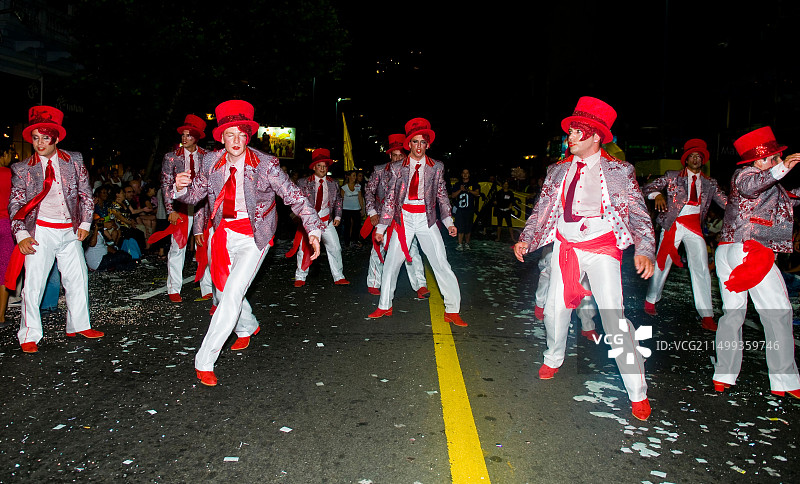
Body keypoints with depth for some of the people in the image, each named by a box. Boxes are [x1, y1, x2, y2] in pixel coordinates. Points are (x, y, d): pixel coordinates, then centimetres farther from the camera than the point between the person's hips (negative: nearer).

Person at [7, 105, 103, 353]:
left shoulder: (74, 161, 3)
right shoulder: (23, 169, 0)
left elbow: (86, 194, 9)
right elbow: (15, 205, 1)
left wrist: (84, 224, 2)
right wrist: (21, 235, -11)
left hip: (70, 231, 3)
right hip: (40, 231, -2)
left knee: (78, 278, 10)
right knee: (33, 283, -2)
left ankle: (78, 326, 26)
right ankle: (29, 336, 11)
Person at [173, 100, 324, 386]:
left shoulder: (265, 164, -15)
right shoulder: (212, 161, -4)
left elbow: (293, 196, -14)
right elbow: (194, 195, 6)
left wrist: (314, 229, -22)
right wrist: (181, 188, -18)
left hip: (252, 237, -5)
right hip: (221, 232, 5)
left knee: (232, 295, -13)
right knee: (223, 291, 18)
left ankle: (205, 361, -2)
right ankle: (247, 328, 49)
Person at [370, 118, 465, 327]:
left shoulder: (436, 167, 3)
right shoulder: (397, 167, 3)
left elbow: (442, 196, 8)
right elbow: (390, 199, 5)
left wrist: (448, 222, -2)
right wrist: (381, 227, 3)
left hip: (426, 219, -1)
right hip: (403, 219, 1)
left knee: (441, 264, -5)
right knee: (391, 263, 5)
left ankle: (452, 311, 5)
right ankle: (385, 306, 22)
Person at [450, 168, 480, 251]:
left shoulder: (473, 184, 11)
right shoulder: (457, 185, 14)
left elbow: (477, 193, -2)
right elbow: (453, 196, 6)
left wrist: (469, 190, -18)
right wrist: (460, 190, -8)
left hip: (469, 209, 0)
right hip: (460, 209, 0)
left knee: (468, 228, 2)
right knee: (460, 227, -8)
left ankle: (466, 243, 13)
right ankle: (460, 244, -7)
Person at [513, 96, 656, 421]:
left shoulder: (619, 171, 0)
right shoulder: (559, 172, 10)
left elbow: (639, 214, -2)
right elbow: (541, 210, 13)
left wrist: (644, 251, -18)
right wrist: (525, 240, -1)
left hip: (602, 248, -4)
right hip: (565, 246, 4)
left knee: (614, 317, -11)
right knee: (555, 308, 8)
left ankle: (637, 393, 2)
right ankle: (553, 360, 39)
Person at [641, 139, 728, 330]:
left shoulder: (709, 183, 14)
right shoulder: (672, 176, 5)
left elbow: (727, 201, 7)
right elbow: (647, 188, 0)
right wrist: (658, 195, -21)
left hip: (694, 227, 2)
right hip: (673, 224, -2)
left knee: (701, 268, -5)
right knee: (662, 264, 3)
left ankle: (707, 316, -2)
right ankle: (651, 300, 27)